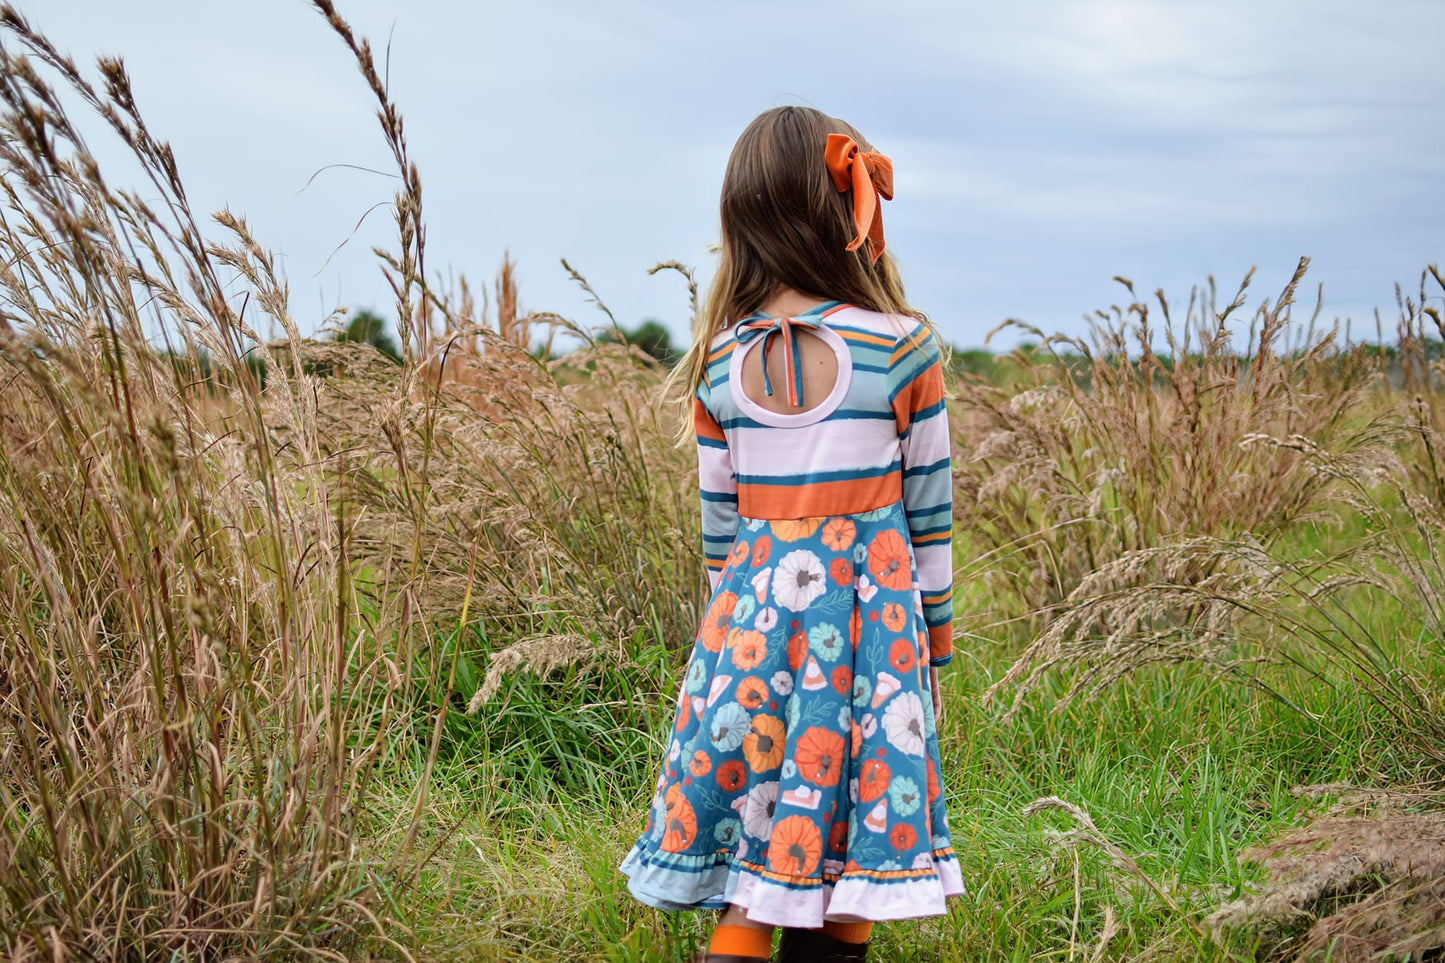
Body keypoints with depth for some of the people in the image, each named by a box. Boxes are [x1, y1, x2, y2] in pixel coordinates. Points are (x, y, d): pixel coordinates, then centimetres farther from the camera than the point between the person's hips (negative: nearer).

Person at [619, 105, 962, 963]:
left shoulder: (720, 364, 0)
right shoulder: (906, 348, -7)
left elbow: (720, 516, 6)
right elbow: (930, 508, -1)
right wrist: (936, 630, 9)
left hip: (753, 602, 2)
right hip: (871, 597, -2)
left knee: (753, 791, 8)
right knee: (855, 787, 6)